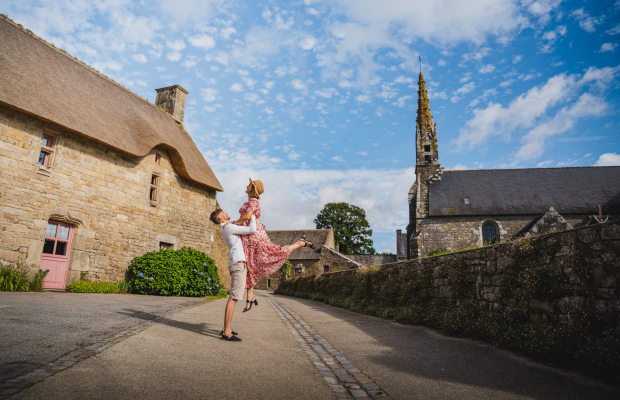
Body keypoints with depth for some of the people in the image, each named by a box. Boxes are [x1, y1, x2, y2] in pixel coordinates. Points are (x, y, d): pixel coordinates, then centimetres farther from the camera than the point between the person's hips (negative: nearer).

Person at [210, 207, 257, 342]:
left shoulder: (226, 229, 20)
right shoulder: (229, 228, -10)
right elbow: (252, 230, -13)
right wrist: (252, 217, 3)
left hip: (236, 264, 10)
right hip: (239, 264, -10)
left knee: (233, 298, 14)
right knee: (233, 298, -12)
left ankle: (226, 329, 19)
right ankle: (226, 333, -13)